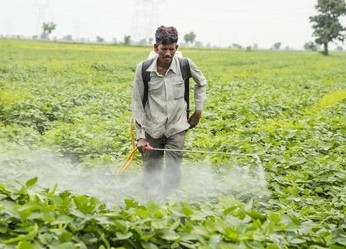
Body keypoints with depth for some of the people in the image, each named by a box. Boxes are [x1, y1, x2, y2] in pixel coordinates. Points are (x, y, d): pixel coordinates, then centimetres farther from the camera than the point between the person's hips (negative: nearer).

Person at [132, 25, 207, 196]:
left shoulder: (185, 65, -9)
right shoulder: (143, 68, -10)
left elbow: (201, 83, 14)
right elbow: (137, 103, -3)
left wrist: (199, 110, 8)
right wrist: (140, 136, -7)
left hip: (176, 128, 0)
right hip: (152, 129, 0)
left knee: (173, 173, -7)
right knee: (150, 174, 7)